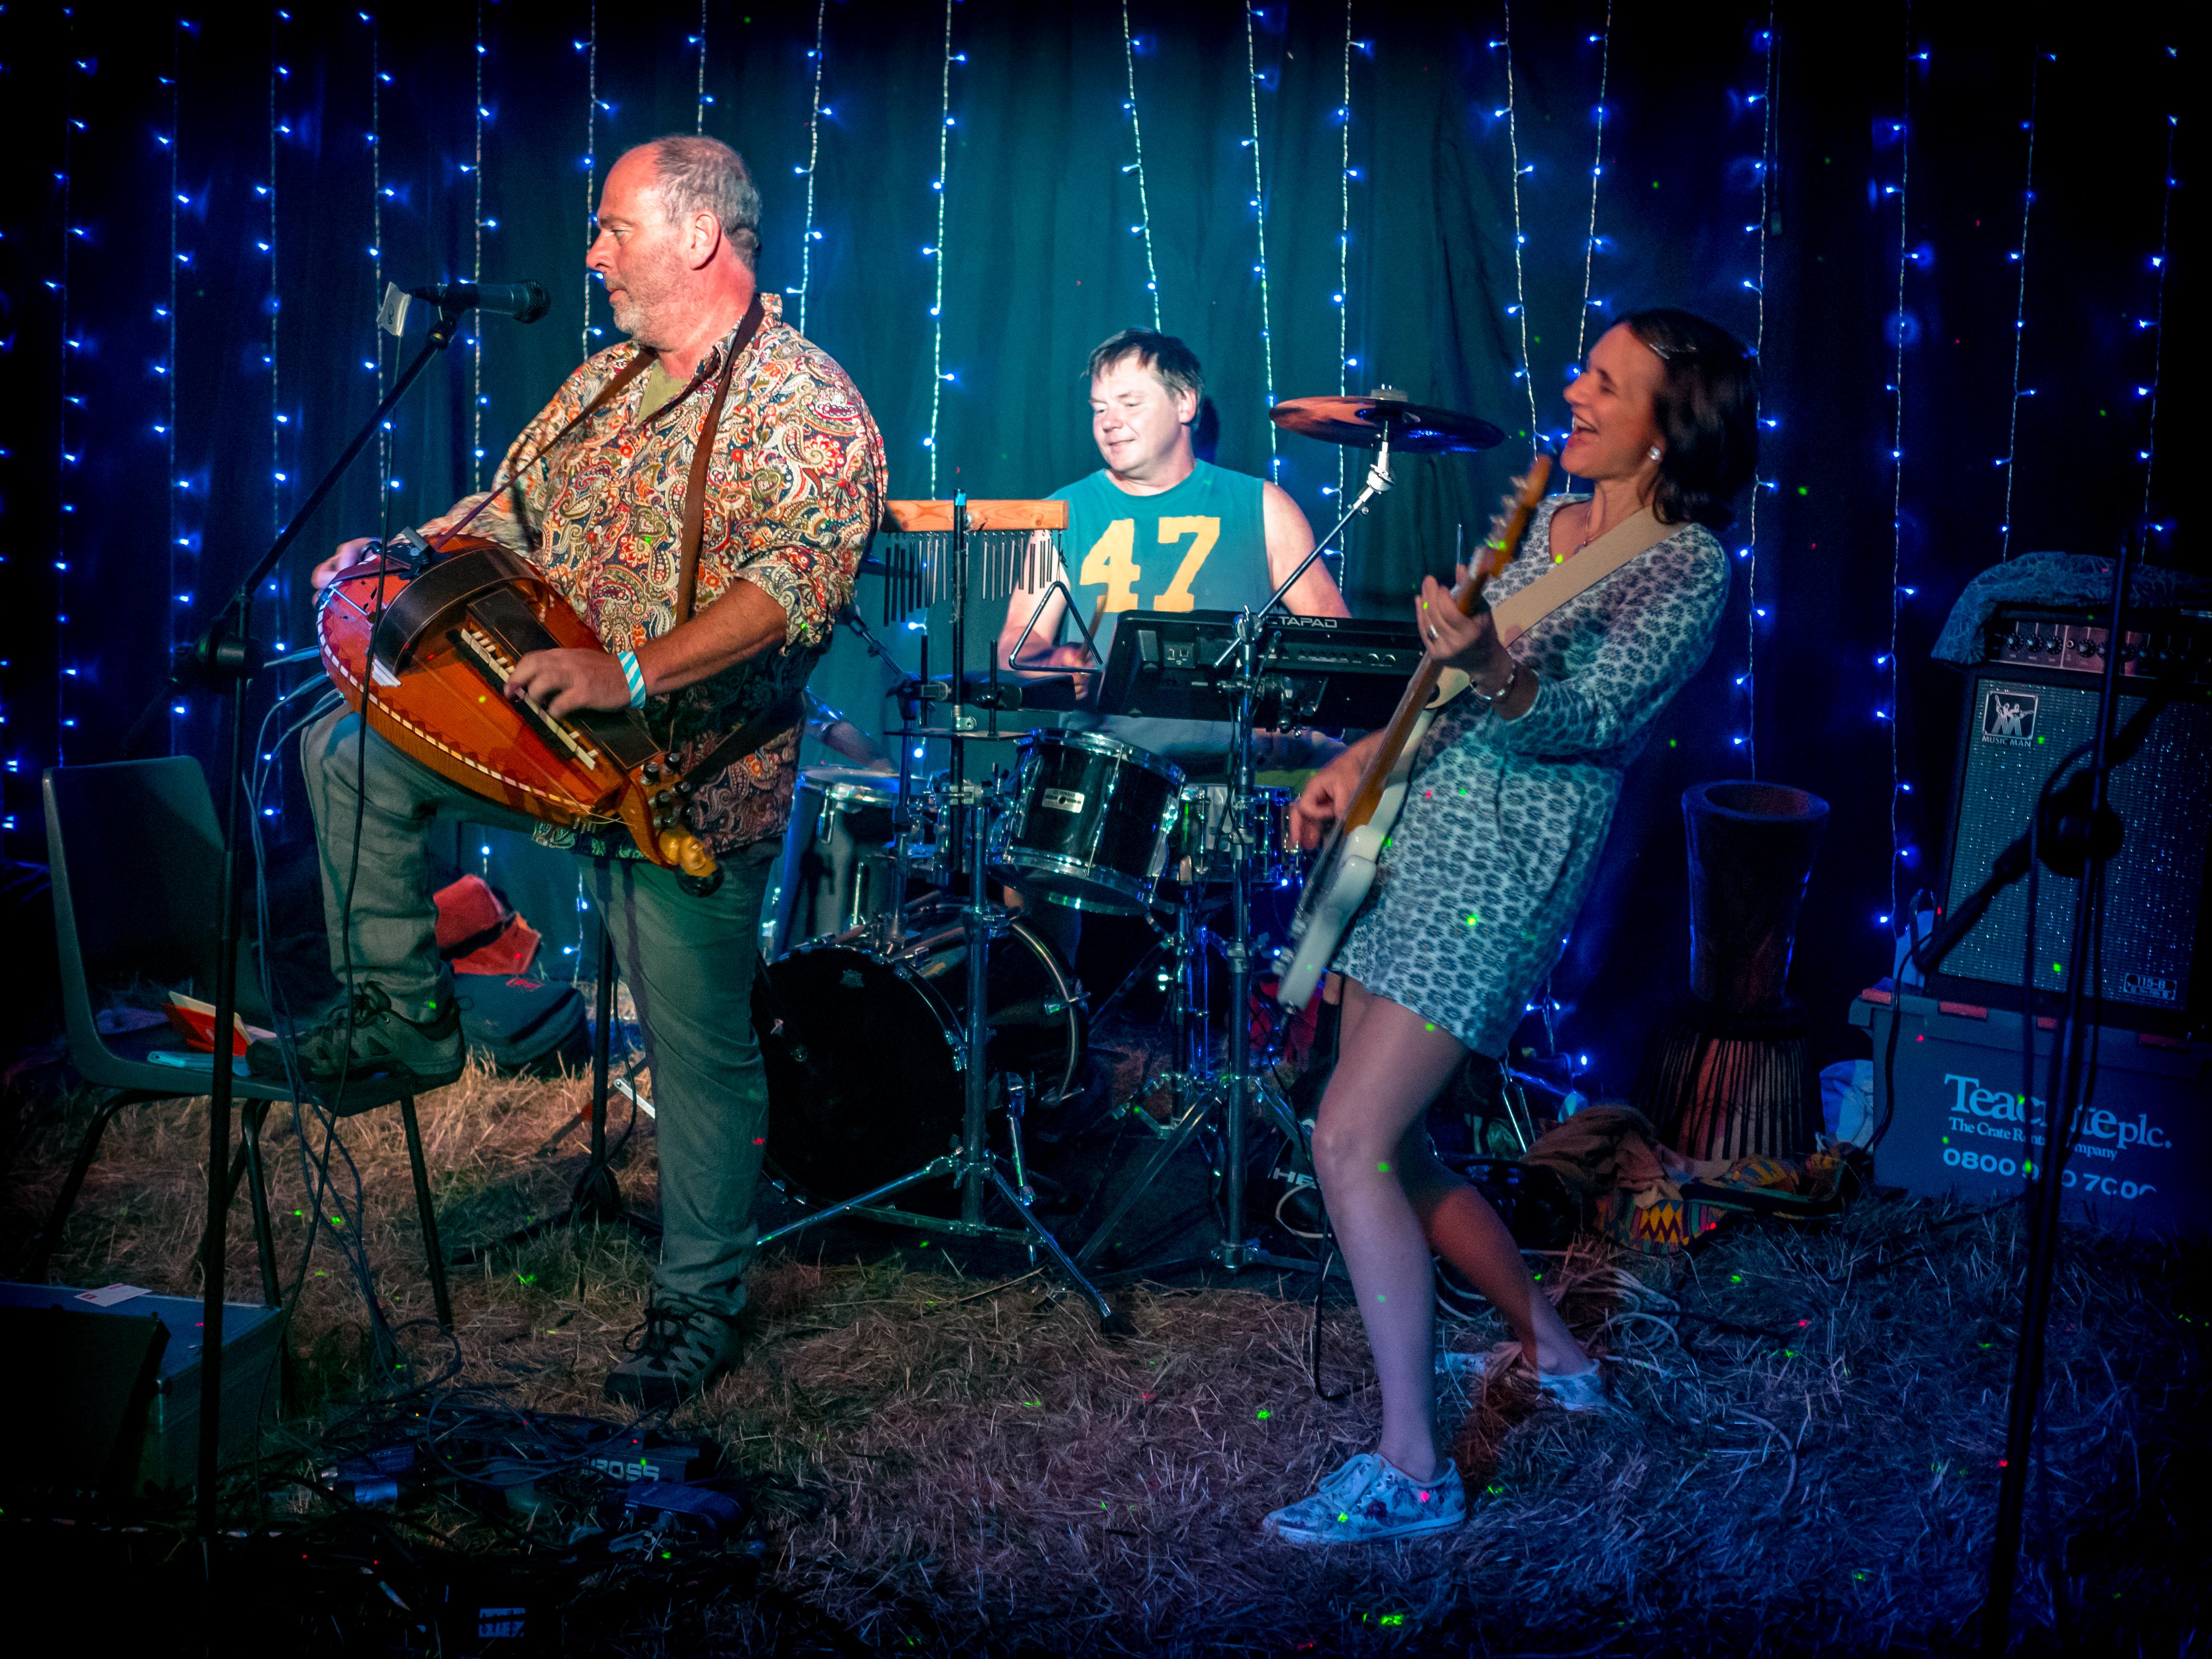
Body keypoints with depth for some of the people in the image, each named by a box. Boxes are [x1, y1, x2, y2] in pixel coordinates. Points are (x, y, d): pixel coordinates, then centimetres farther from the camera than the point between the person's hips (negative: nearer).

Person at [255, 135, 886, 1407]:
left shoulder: (805, 405, -13)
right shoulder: (607, 381, 14)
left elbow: (800, 581, -27)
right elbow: (511, 512, 21)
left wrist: (632, 675, -34)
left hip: (694, 775, -7)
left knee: (704, 1054, 1)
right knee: (345, 749, -2)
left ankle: (701, 1308, 17)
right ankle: (407, 1016, 9)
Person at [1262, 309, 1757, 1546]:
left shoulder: (1689, 569, -9)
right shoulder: (1547, 523, 14)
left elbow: (1589, 719, -21)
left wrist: (1494, 672, -40)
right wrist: (1363, 758, 10)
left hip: (1504, 868, -9)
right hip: (1418, 833, 9)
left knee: (1352, 1141, -15)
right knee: (1391, 1141, 13)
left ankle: (1412, 1472, -8)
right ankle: (1552, 1351, 32)